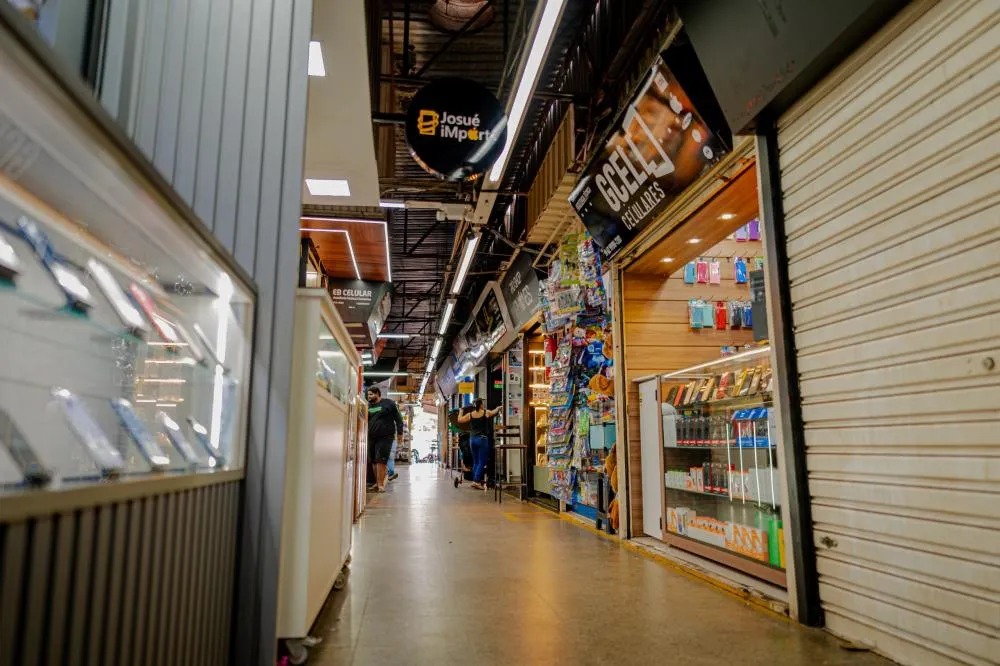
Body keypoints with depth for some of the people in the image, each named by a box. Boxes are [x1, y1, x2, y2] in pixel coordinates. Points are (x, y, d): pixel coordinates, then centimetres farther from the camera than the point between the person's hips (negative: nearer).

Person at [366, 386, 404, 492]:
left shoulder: (388, 403, 1)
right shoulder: (368, 406, 13)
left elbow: (398, 418, 2)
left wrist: (399, 431, -3)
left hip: (385, 437, -5)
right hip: (371, 438, 5)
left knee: (381, 460, -10)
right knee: (374, 461, 8)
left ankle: (380, 484, -9)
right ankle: (377, 483, 19)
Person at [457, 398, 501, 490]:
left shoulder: (470, 414, 3)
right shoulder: (486, 413, -2)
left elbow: (459, 420, 13)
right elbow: (494, 412, 19)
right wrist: (498, 408, 41)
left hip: (472, 439, 4)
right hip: (482, 439, -4)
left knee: (475, 462, 13)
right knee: (482, 462, -3)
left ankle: (475, 480, 13)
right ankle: (476, 481, -12)